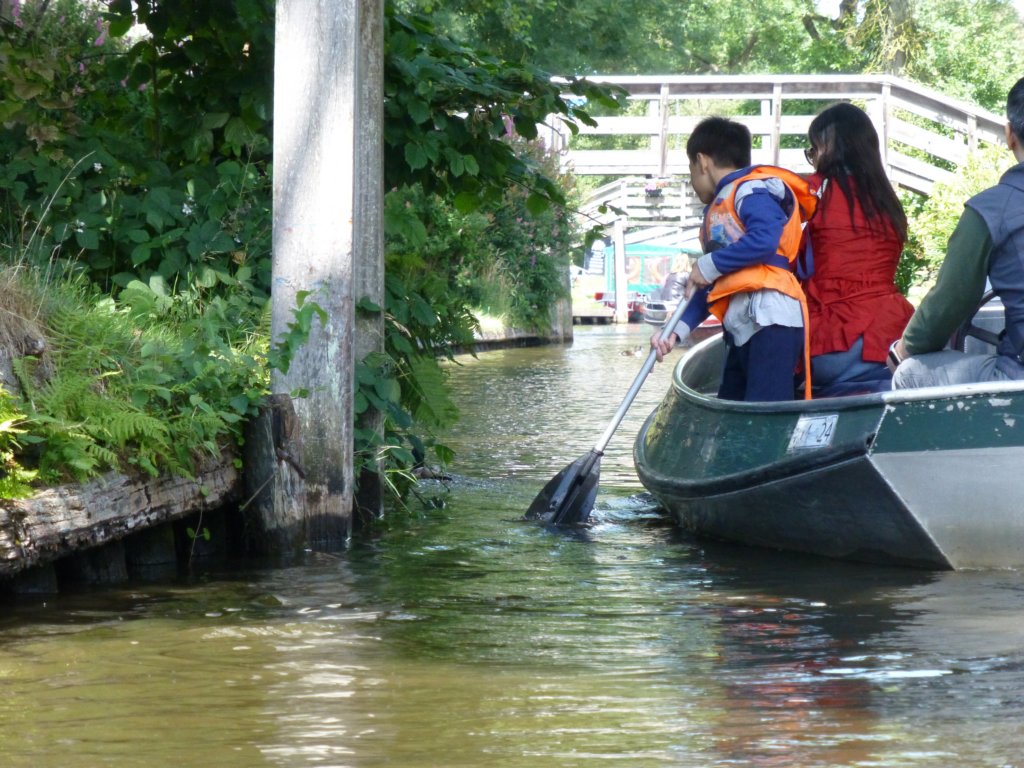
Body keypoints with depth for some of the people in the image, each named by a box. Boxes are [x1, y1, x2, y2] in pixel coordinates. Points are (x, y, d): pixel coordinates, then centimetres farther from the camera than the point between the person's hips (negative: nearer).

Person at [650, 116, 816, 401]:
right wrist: (678, 329, 10)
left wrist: (708, 266, -10)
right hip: (739, 330, 10)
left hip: (770, 320, -10)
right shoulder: (716, 212, 26)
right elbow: (711, 288, 23)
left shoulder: (751, 190, -2)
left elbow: (765, 239, -22)